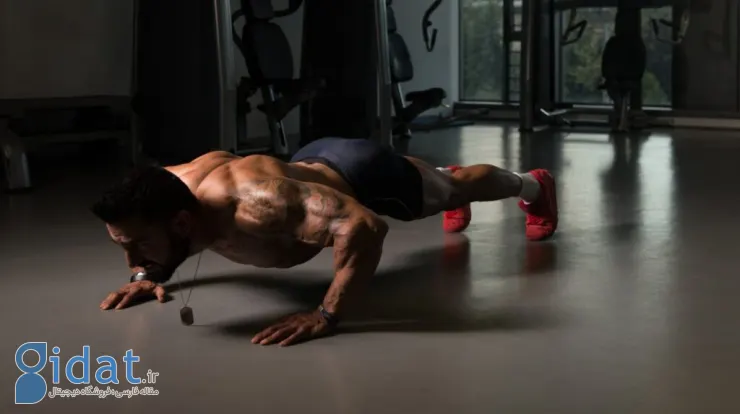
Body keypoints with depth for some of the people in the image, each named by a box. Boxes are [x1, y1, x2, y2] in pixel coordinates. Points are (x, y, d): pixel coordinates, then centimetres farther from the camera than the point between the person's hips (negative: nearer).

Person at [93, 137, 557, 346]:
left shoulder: (251, 203, -51)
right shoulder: (176, 183, -28)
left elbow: (365, 225, -58)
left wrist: (327, 315, -56)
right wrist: (150, 273, -13)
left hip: (363, 173, -6)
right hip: (315, 162, 6)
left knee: (457, 190, 27)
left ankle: (532, 185, 59)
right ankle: (446, 174, 76)